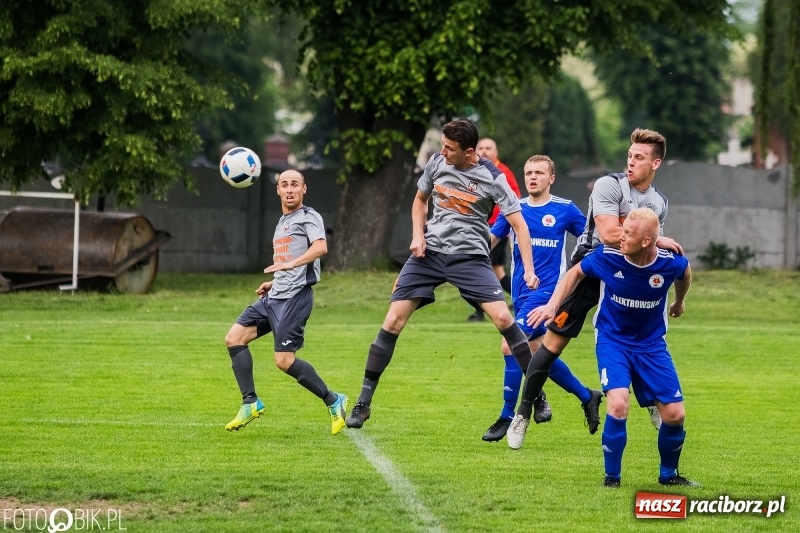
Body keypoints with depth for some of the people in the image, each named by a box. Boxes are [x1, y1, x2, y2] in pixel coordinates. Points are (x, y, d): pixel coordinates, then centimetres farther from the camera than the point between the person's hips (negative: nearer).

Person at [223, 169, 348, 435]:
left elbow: (320, 247, -24)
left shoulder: (309, 217, -4)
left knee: (284, 360, -15)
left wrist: (289, 264, -33)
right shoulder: (282, 222, 23)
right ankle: (250, 403, 1)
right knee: (234, 338, -1)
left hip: (295, 296, -9)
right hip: (274, 297, 9)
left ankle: (333, 401, -2)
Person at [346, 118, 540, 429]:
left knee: (502, 318, -18)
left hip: (470, 255, -3)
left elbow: (519, 225, -10)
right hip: (430, 251, 3)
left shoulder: (491, 178, -10)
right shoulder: (437, 162, 1)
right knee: (393, 322, -5)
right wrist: (418, 235, 1)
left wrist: (528, 270, -21)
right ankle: (363, 403, 3)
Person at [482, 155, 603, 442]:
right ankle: (587, 396, 28)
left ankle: (507, 417, -7)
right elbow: (490, 238, 8)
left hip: (546, 290, -6)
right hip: (521, 292, 6)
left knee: (510, 346, -17)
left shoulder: (565, 210, -2)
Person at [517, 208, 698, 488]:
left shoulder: (670, 263, -19)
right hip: (612, 340, -2)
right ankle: (611, 476, -7)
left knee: (674, 414, -2)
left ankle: (669, 474, 25)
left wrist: (679, 302, 27)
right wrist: (552, 305, -7)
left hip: (651, 344, 2)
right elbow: (577, 272, 1)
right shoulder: (608, 256, -21)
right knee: (618, 403, -25)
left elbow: (685, 272, 8)